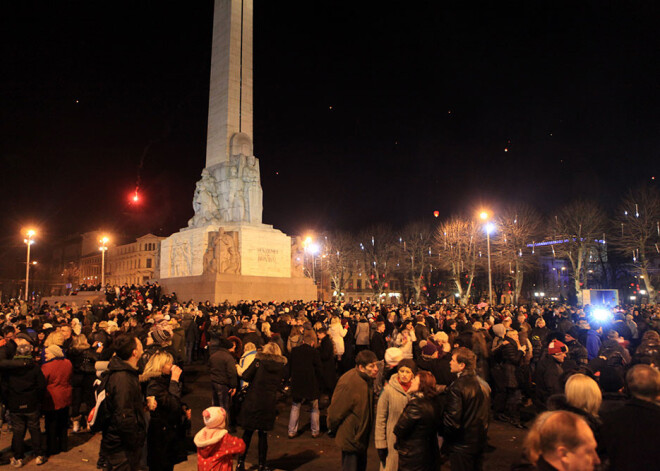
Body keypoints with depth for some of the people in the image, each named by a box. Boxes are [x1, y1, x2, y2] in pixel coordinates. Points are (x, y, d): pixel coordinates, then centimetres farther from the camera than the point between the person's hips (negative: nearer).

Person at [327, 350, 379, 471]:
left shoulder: (368, 379, -3)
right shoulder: (348, 383, -31)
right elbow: (335, 411, -19)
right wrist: (332, 429, -4)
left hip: (362, 437, 8)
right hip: (350, 437, -8)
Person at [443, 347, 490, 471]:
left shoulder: (456, 387, -25)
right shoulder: (483, 385, 0)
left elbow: (452, 422, -26)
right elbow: (487, 414, 11)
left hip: (461, 447, -7)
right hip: (480, 442, 7)